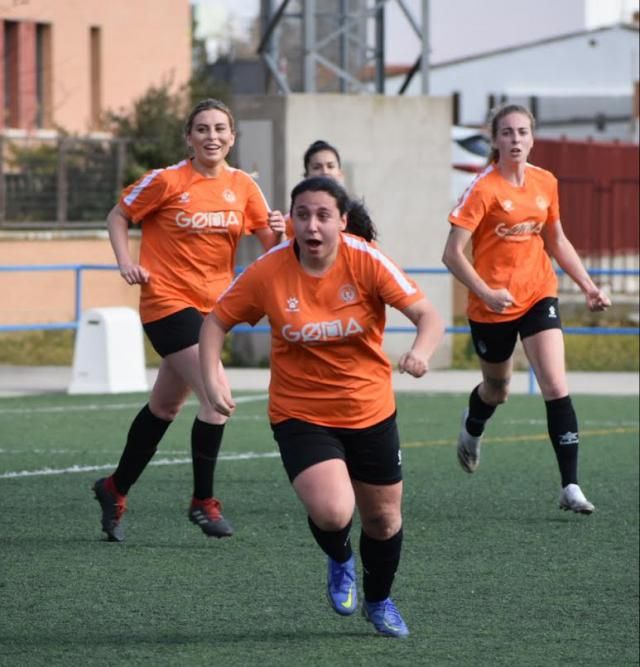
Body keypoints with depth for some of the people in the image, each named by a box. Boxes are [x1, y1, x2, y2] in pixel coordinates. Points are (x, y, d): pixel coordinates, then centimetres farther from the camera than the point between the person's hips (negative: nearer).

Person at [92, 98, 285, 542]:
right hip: (168, 301, -6)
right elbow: (119, 216, 1)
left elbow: (271, 240, 5)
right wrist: (126, 262, -13)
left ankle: (116, 489, 35)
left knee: (166, 407, 17)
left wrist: (281, 231, -17)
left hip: (212, 305, 6)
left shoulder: (243, 186, 2)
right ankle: (203, 501, -5)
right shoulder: (167, 181, -10)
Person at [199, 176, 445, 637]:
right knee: (332, 512, -24)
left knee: (384, 517, 14)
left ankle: (379, 601, 46)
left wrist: (421, 352, -40)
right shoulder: (268, 272, -14)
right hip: (301, 416, -2)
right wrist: (212, 379, -16)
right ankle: (339, 560, 15)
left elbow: (428, 315, -19)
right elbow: (216, 322, -1)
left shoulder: (367, 262, -15)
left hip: (371, 413, 2)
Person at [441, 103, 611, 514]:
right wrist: (486, 293, -28)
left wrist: (588, 285, 8)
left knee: (556, 387, -12)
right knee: (498, 390, 16)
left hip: (539, 296, 3)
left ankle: (571, 487, -11)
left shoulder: (546, 183, 2)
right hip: (493, 306, -3)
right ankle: (472, 428, 53)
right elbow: (453, 254, -17)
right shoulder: (483, 190, -14)